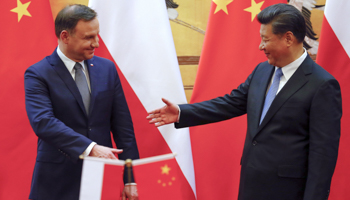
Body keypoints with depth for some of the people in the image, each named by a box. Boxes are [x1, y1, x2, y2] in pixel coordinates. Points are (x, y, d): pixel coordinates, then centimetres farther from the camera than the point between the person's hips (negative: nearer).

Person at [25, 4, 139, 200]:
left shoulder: (107, 68, 6)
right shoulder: (38, 74, -7)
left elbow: (122, 125, 5)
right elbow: (43, 122, -21)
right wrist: (90, 148, -32)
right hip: (59, 183, -3)